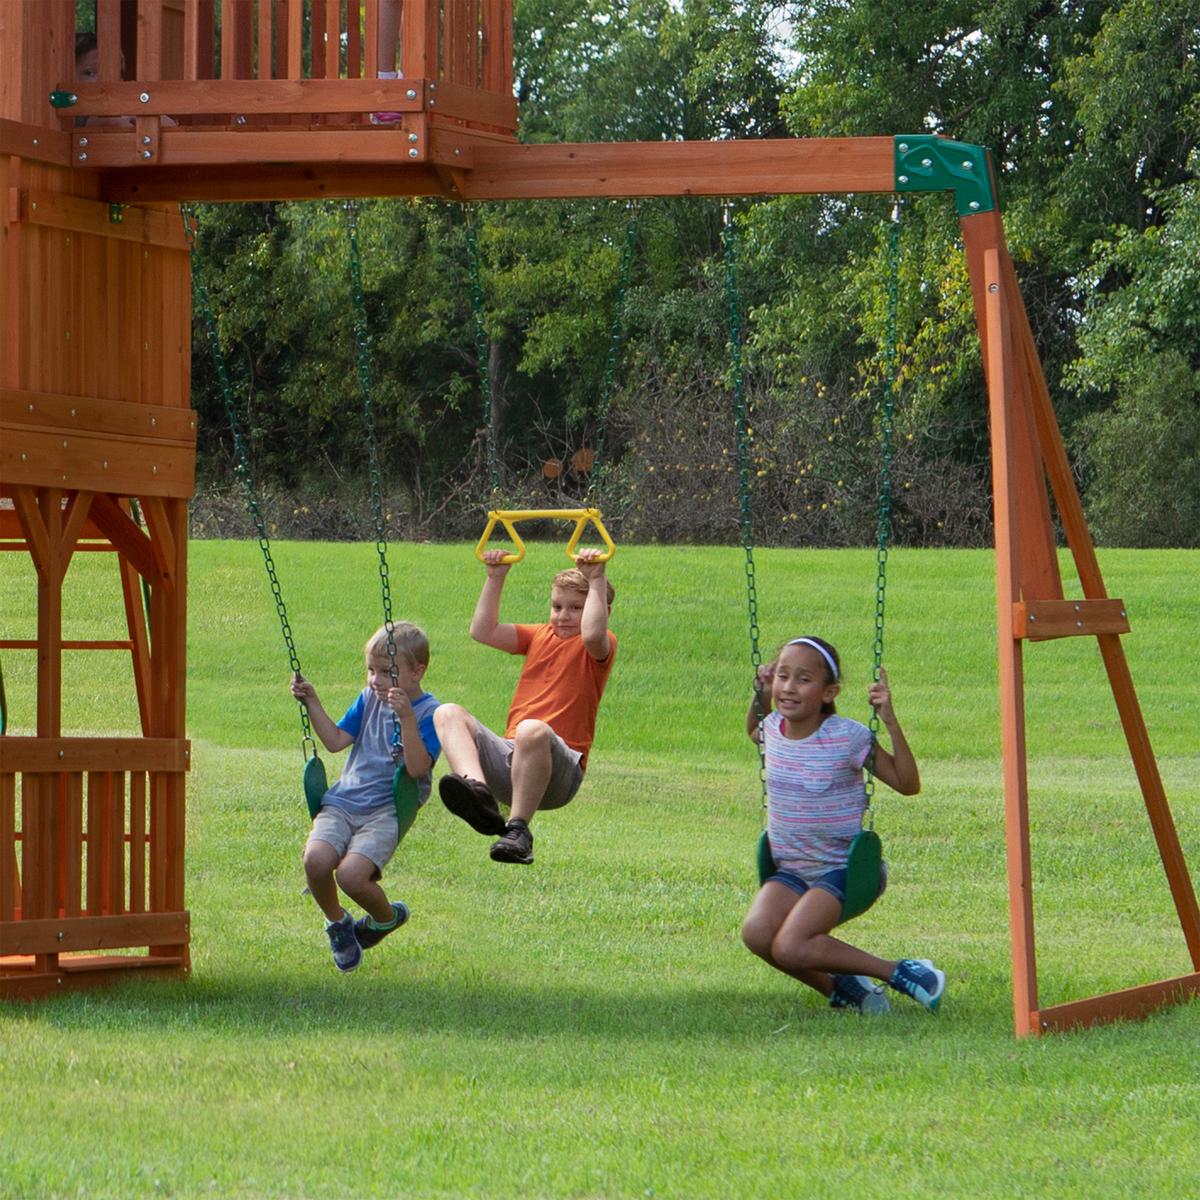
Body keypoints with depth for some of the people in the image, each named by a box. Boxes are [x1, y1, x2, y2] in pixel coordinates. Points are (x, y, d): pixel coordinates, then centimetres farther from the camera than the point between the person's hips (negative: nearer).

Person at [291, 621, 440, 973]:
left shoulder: (428, 713, -4)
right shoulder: (369, 699, 16)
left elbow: (417, 768, -17)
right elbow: (335, 741, 17)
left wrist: (406, 717, -27)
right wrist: (312, 703, 8)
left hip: (387, 811, -5)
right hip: (342, 802, 5)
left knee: (351, 873, -27)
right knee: (316, 859, -24)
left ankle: (387, 917, 9)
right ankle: (337, 924, 7)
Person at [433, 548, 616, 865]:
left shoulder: (602, 646, 4)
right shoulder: (540, 636, 24)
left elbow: (592, 634, -21)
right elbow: (483, 631, 16)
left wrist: (597, 580, -18)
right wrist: (496, 578, 12)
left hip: (557, 772, -7)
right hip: (507, 759, 7)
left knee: (533, 730, -41)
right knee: (448, 714, -14)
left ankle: (518, 829, -37)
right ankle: (478, 789, -41)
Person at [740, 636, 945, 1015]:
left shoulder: (847, 738, -15)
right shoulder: (773, 728, 3)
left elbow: (907, 784, -15)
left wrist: (890, 722, -22)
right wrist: (760, 697, 11)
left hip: (843, 868, -6)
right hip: (790, 870, 6)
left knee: (789, 947, -27)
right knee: (756, 934, -24)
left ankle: (901, 972, -9)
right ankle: (839, 988, -1)